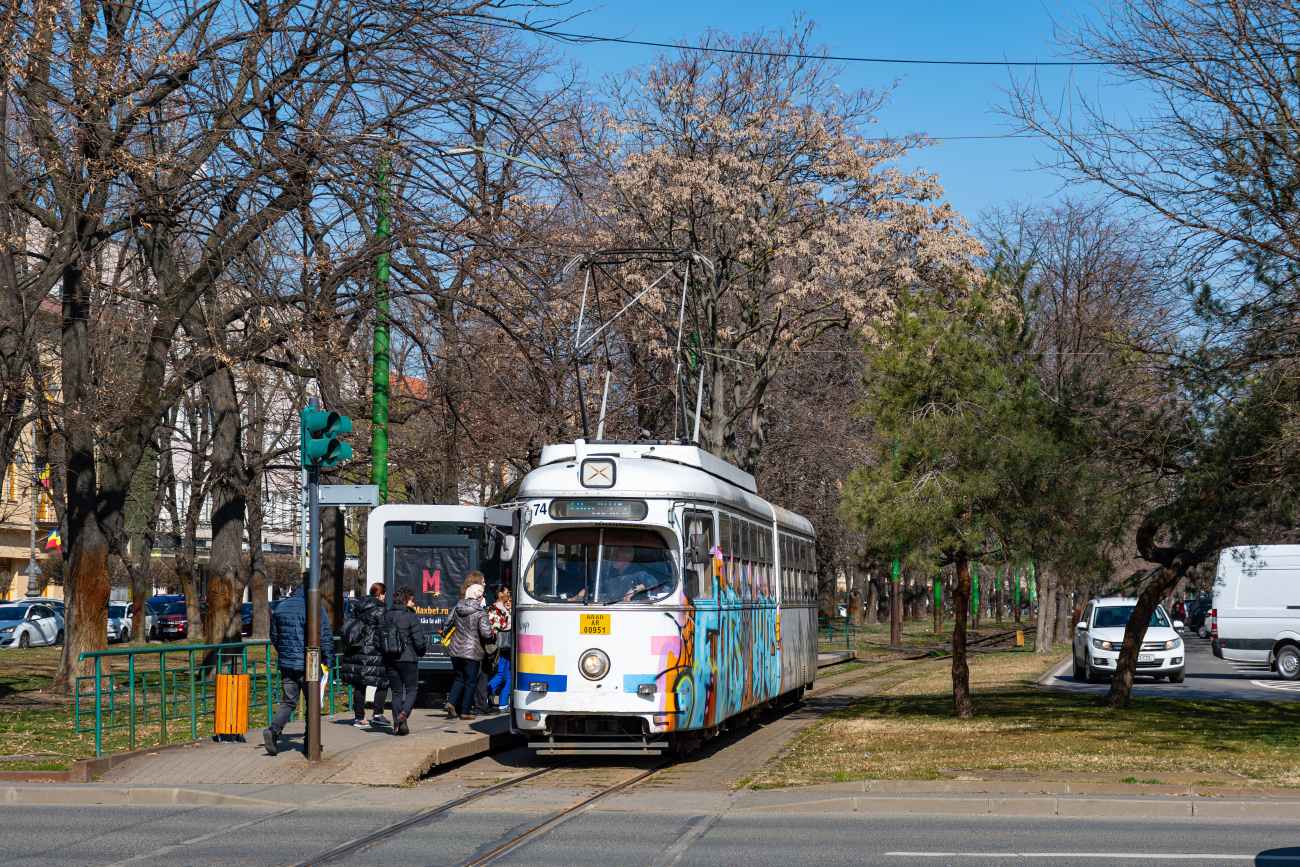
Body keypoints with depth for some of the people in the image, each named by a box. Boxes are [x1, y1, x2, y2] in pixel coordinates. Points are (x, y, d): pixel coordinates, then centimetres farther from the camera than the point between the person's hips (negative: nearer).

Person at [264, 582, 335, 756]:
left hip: (286, 664, 5)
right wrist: (328, 661, -2)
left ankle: (273, 730, -13)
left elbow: (274, 637, 18)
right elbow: (326, 637, -12)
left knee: (288, 702, 10)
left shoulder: (281, 607, 8)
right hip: (308, 665, -5)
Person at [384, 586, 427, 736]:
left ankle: (397, 725, 7)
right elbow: (418, 640, -12)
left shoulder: (386, 616, 7)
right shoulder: (411, 617, -9)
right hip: (408, 659, -5)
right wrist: (420, 652, 7)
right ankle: (403, 714, -17)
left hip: (390, 660, 5)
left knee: (396, 692, 10)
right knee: (411, 690, 7)